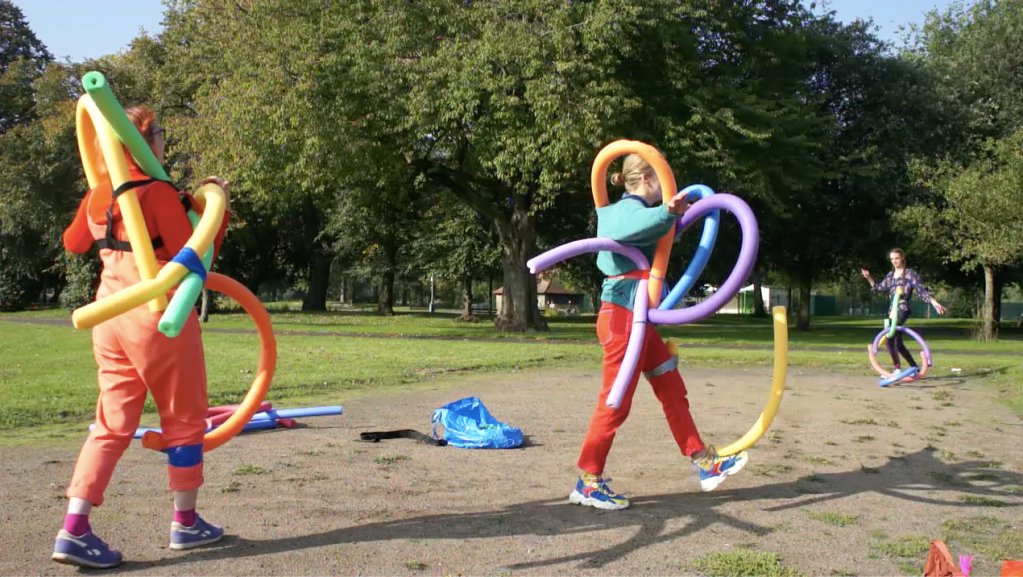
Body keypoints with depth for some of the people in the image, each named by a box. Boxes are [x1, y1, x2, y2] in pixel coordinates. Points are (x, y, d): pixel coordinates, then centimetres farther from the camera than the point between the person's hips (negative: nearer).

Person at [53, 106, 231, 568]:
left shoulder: (97, 195, 8)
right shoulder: (158, 192, -14)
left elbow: (73, 243, 25)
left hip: (108, 313, 7)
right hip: (158, 314, -7)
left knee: (113, 424, 10)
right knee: (184, 420, 9)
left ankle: (74, 530, 2)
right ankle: (185, 523, 19)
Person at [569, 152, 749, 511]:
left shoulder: (629, 209, 18)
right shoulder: (631, 210, -13)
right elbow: (639, 226, -41)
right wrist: (669, 211, -56)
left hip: (637, 319, 11)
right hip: (622, 317, -11)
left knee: (673, 390, 13)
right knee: (616, 403, -4)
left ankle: (705, 463, 22)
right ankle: (588, 483, 6)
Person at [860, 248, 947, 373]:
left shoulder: (909, 273, -3)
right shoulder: (890, 275, 17)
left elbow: (921, 289, -8)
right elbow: (879, 288, 25)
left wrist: (934, 302, -18)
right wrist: (869, 278, 13)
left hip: (903, 310, -8)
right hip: (893, 310, 8)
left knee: (889, 339, -20)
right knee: (898, 343, 11)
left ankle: (898, 369, -18)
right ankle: (914, 367, 23)